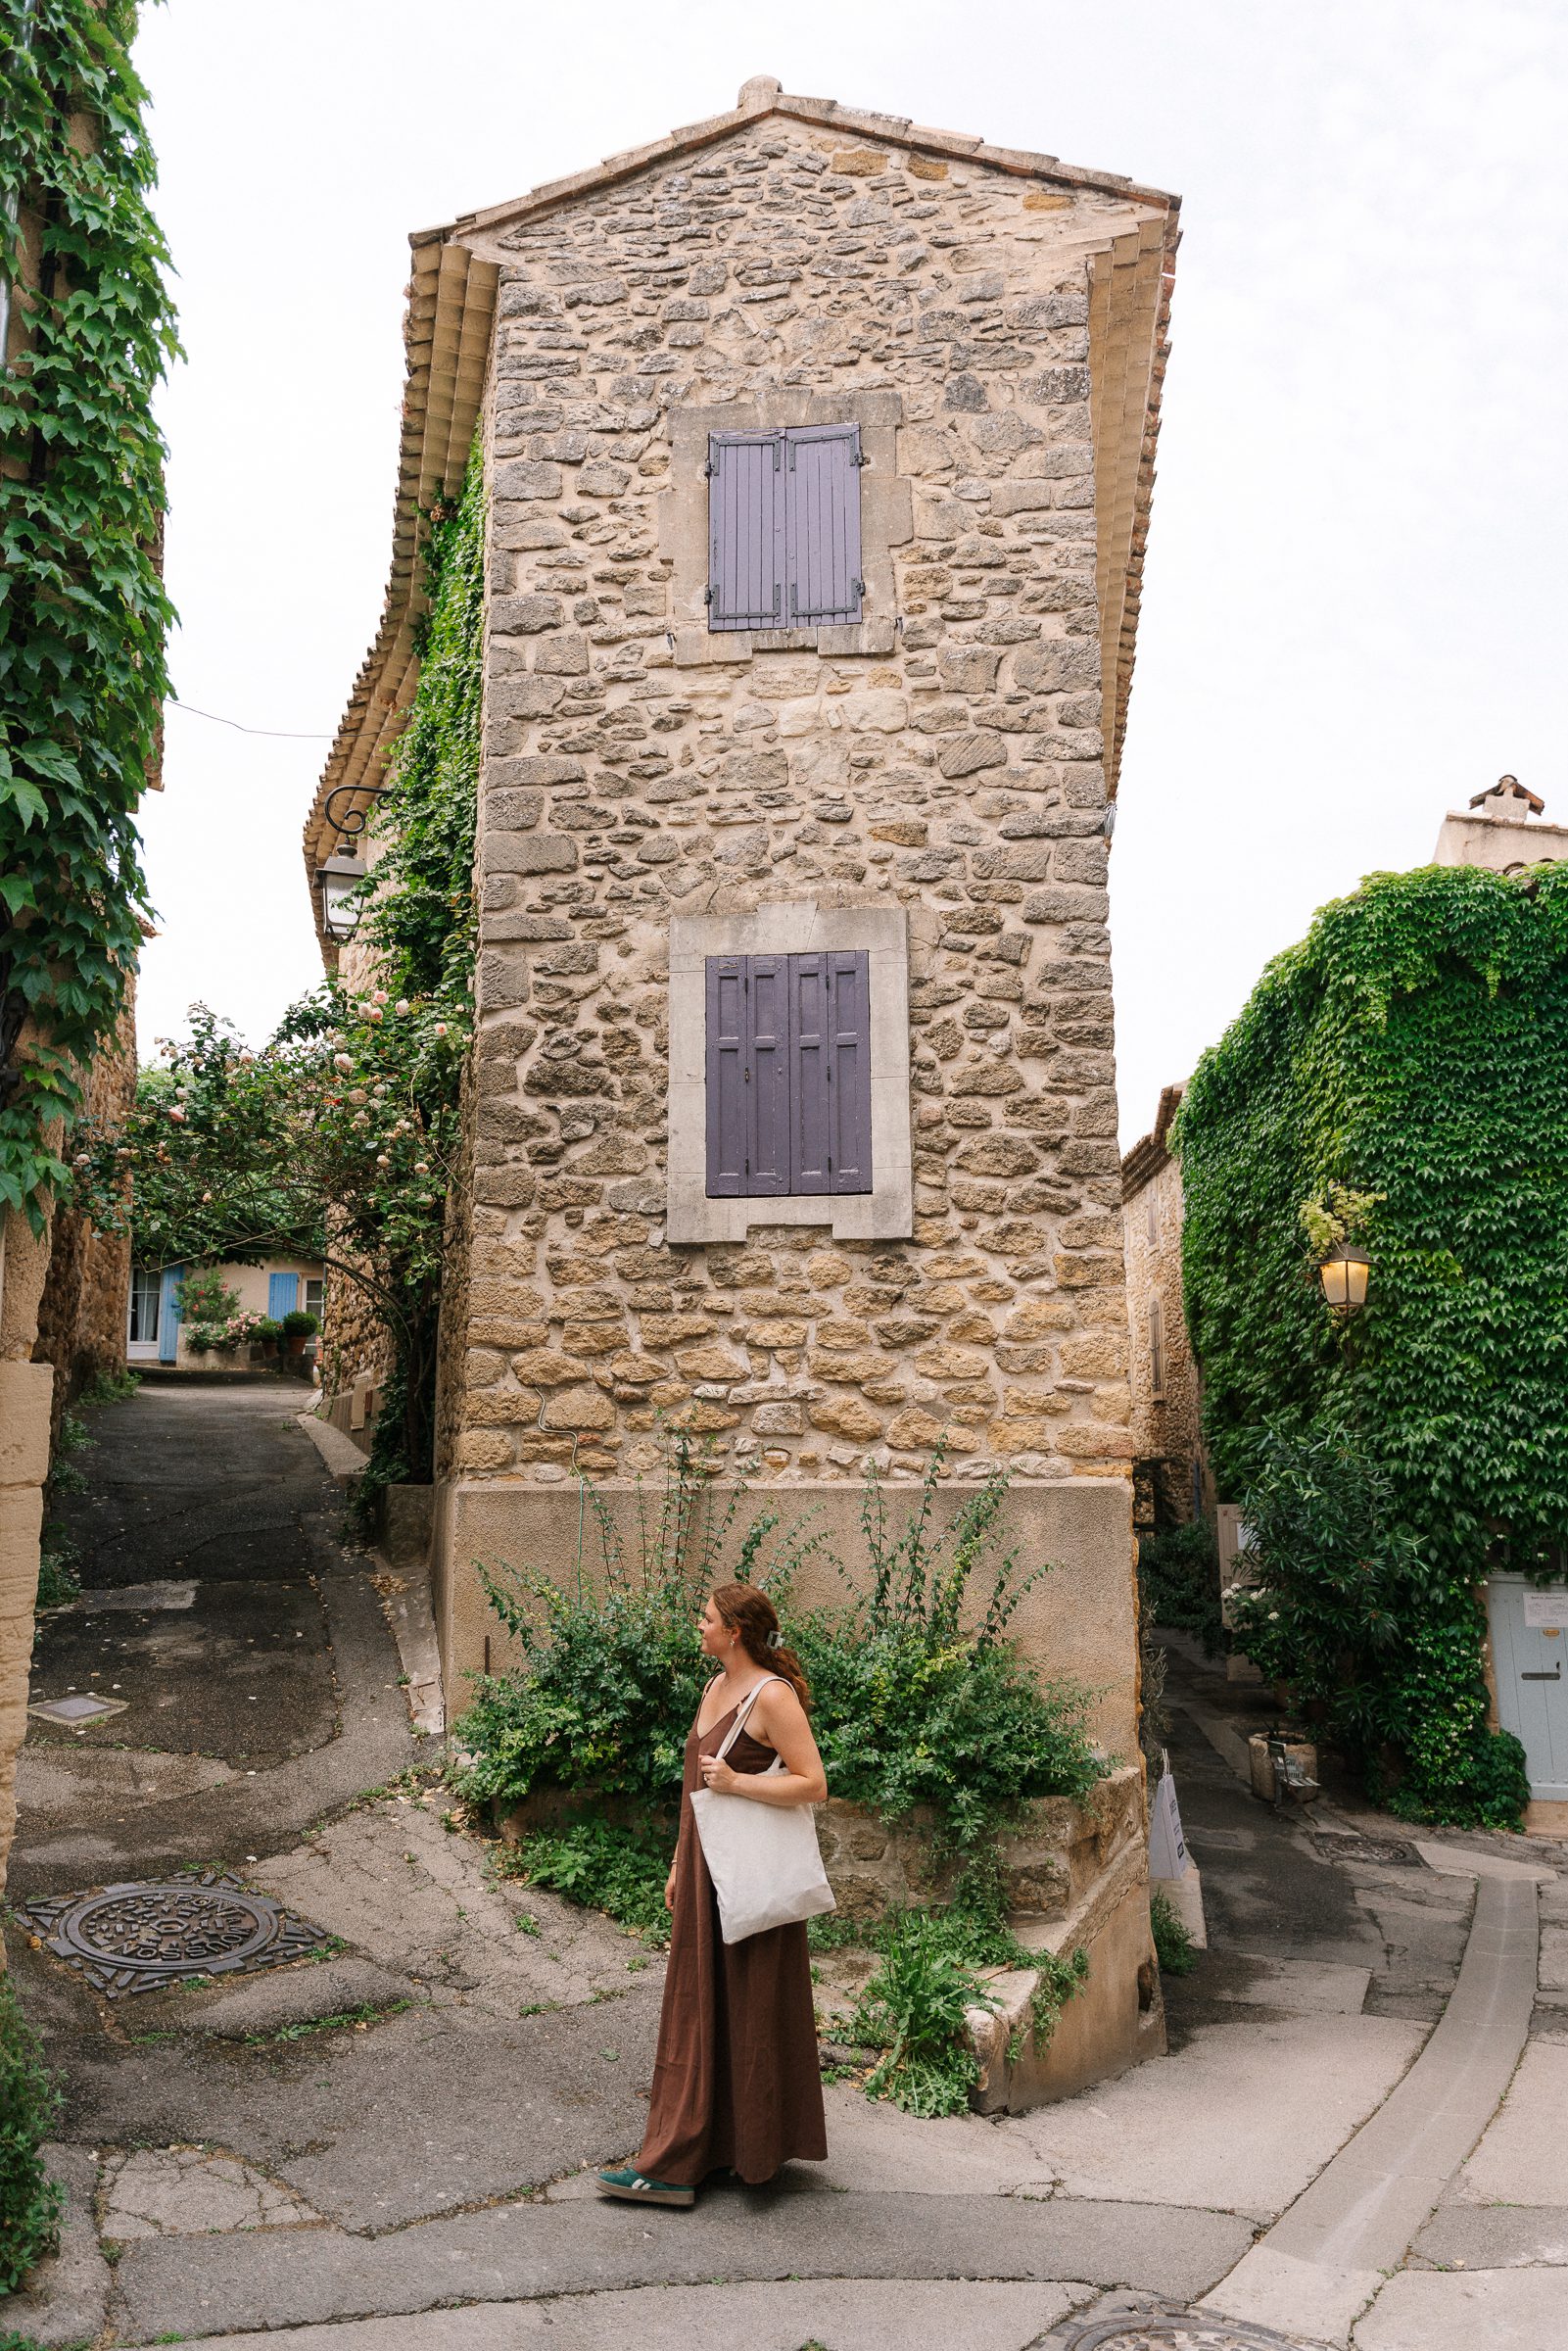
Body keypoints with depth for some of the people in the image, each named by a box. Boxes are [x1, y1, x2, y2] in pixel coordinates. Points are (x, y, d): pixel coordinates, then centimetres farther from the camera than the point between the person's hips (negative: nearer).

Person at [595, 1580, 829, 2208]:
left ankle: (757, 2149, 17)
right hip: (704, 1870, 9)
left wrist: (737, 1783, -24)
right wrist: (680, 1865, 18)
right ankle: (675, 2165, 21)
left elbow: (813, 1783, -20)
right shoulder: (716, 1687, 10)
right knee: (698, 2009, 13)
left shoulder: (772, 1696, -17)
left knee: (746, 2010, 3)